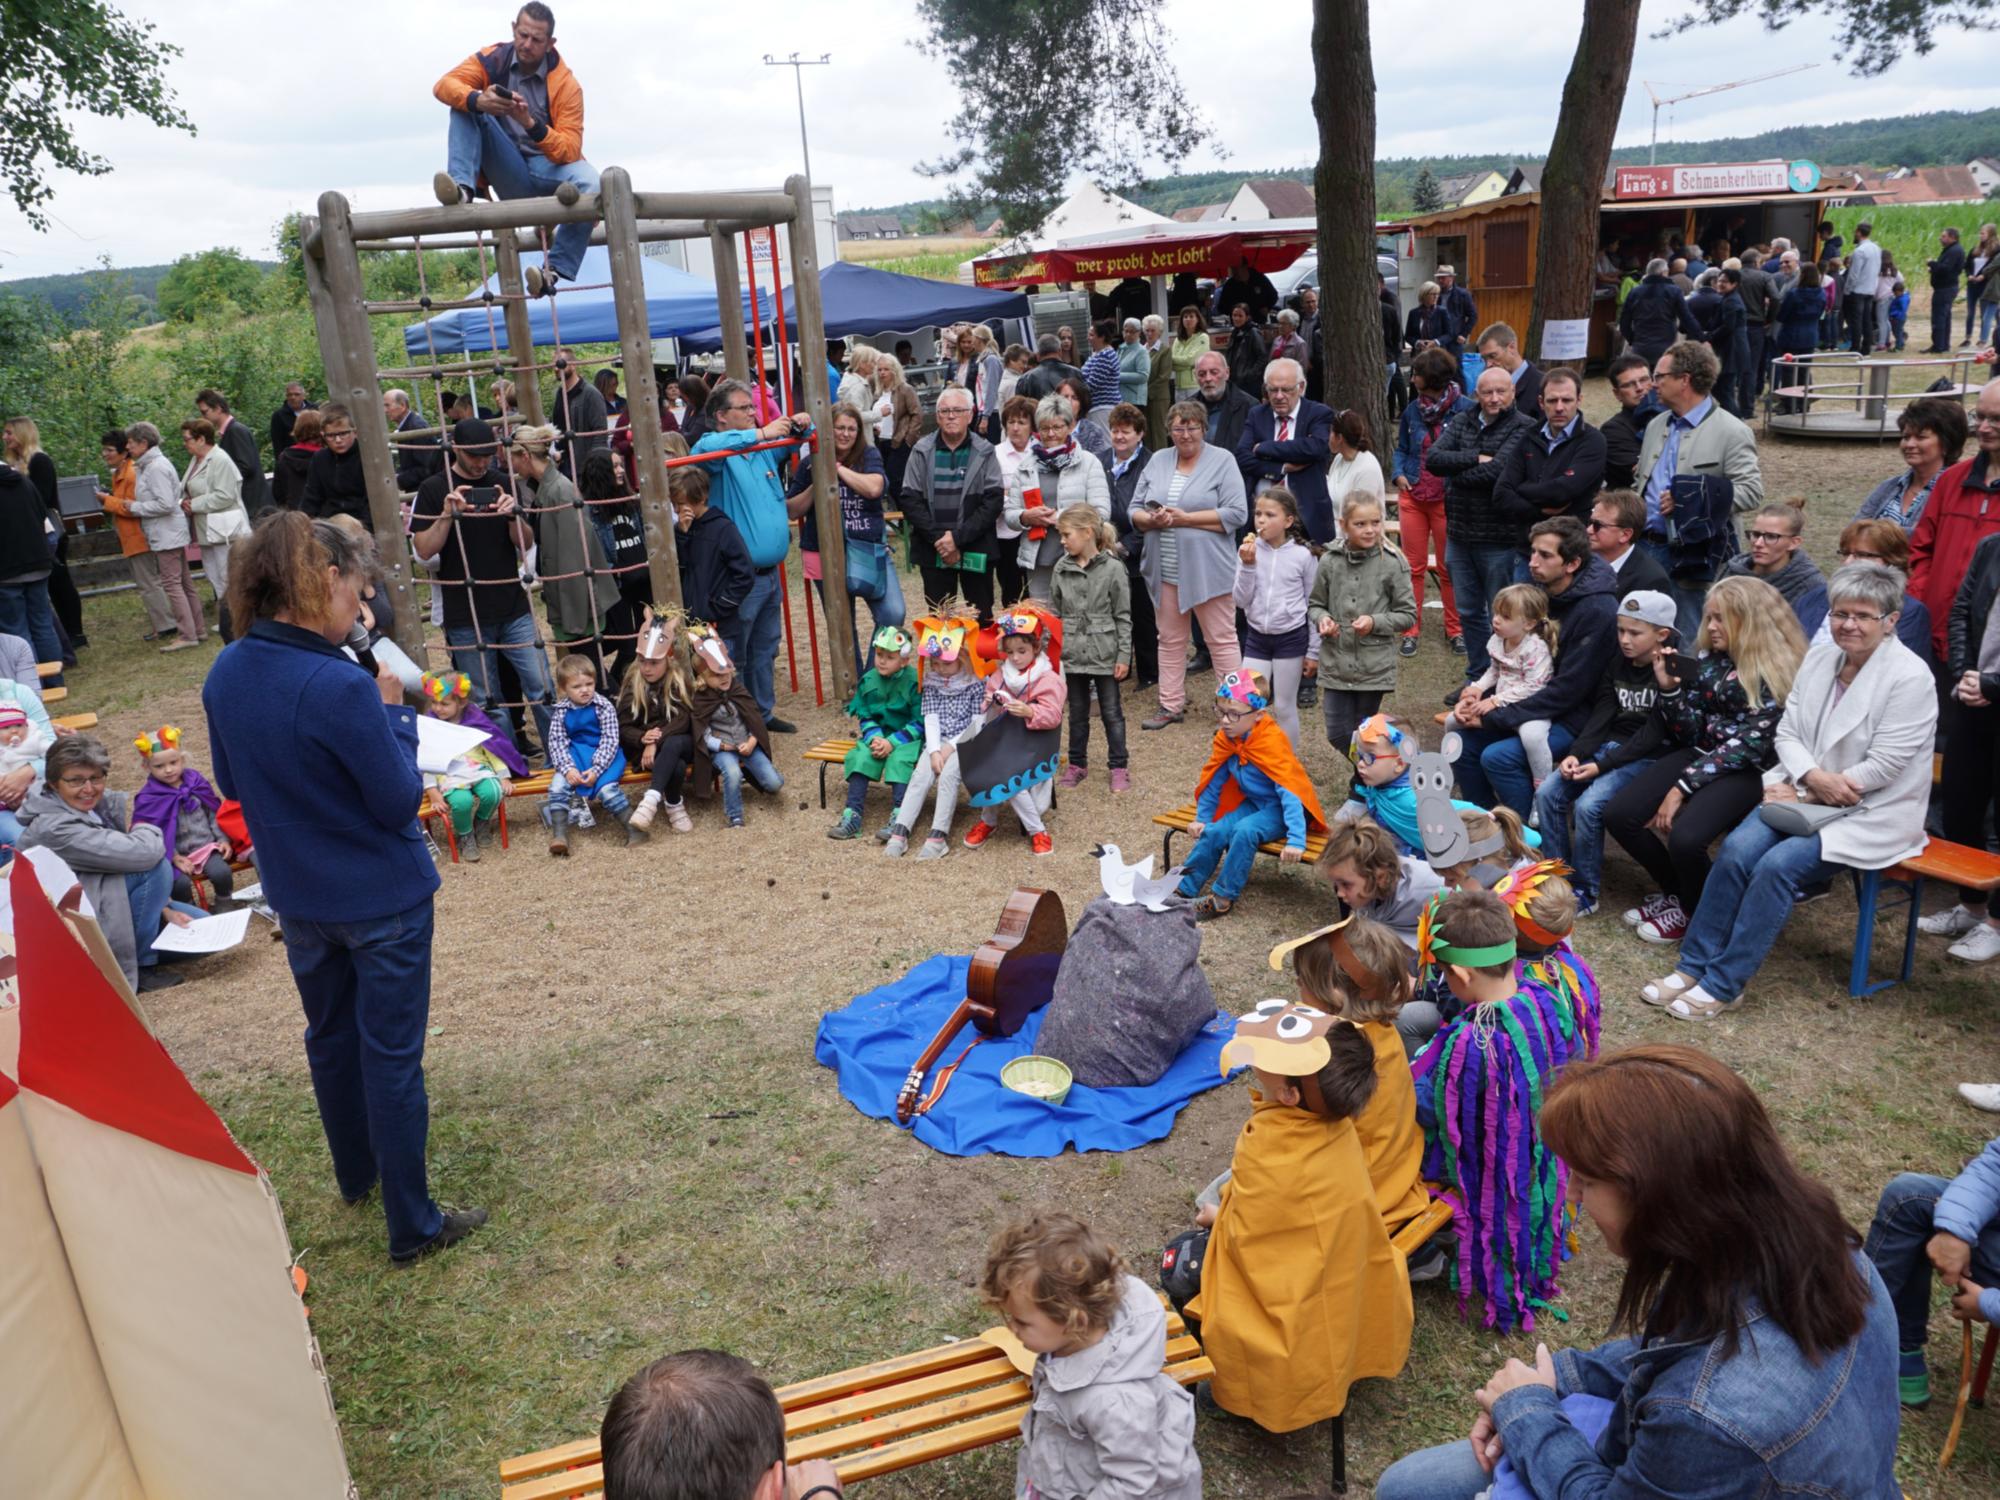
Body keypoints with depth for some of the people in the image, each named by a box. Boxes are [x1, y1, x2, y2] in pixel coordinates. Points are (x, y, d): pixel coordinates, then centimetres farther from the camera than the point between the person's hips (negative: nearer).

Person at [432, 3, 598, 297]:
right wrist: (478, 100, -36)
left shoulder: (565, 84, -10)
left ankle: (554, 270, -27)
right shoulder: (493, 58, -2)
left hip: (547, 169, -2)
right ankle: (463, 188, -33)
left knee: (589, 183, -34)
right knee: (464, 107, -15)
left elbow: (570, 150, -19)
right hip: (509, 173, 2)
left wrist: (531, 124, -36)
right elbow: (445, 85, -15)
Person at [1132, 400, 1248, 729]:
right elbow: (1135, 509, 11)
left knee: (1222, 639, -1)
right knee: (1170, 639, 11)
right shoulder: (1158, 461, 11)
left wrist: (1186, 519, -15)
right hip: (1165, 570, 5)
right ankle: (1171, 705, 20)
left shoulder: (1222, 461, -3)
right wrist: (1151, 520, -13)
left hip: (1207, 569, -5)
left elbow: (1236, 514, -12)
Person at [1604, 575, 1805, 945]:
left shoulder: (1778, 672, -11)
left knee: (1685, 838, -31)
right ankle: (1676, 892, 13)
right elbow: (1690, 732, 9)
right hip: (1701, 753, 7)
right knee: (1619, 815, -11)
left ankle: (1693, 913, 3)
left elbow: (1750, 744, -17)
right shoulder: (1709, 660, 8)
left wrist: (1682, 787, -20)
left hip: (1746, 770, -7)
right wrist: (1669, 687, -8)